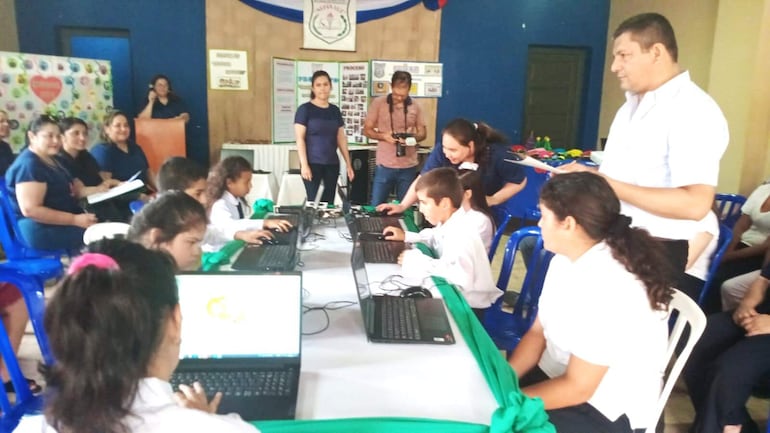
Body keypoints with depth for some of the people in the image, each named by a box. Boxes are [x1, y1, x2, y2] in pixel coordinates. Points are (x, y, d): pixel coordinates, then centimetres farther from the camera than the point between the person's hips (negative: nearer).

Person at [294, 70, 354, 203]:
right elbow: (300, 139, -8)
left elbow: (341, 139, 13)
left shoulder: (335, 110, 11)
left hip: (332, 164, 5)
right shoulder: (305, 109, -4)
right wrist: (304, 164, -16)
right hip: (312, 163, -4)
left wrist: (348, 164, 10)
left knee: (329, 202, 6)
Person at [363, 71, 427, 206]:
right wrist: (383, 135, -18)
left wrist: (413, 137, -14)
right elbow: (367, 130, 1)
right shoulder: (378, 103, -2)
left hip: (409, 167, 1)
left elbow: (423, 133, 9)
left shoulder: (415, 107, 3)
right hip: (384, 166, -1)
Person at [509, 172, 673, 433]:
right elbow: (538, 333, 5)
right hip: (557, 376, 7)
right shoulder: (565, 260, 0)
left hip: (604, 411, -7)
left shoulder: (609, 289, -28)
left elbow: (577, 388, -24)